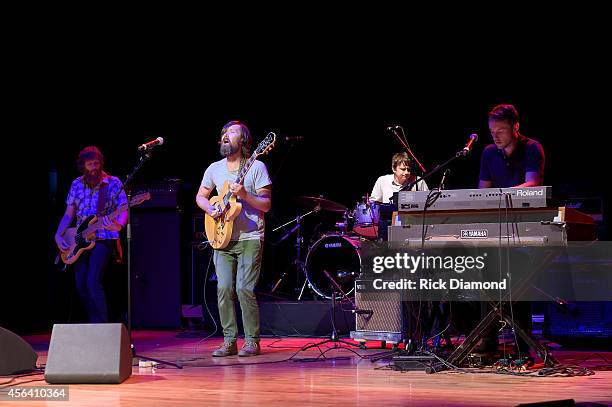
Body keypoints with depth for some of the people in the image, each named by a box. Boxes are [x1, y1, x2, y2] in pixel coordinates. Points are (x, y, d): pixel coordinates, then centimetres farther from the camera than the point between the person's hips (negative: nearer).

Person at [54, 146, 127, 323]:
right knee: (81, 287, 4)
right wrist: (58, 235, -1)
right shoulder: (76, 185, 10)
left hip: (103, 239, -5)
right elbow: (68, 214, 13)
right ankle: (95, 324, 16)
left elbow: (123, 210, -7)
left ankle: (102, 326, -12)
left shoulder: (113, 183, -2)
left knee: (93, 282, -20)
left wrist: (118, 225, -29)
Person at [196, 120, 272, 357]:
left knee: (244, 289, -11)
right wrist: (210, 209, 0)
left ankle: (252, 341, 0)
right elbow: (200, 197, 22)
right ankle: (229, 341, 5)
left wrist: (244, 195, -22)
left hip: (249, 238, -4)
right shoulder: (214, 169, 10)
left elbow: (266, 205, -6)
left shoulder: (256, 167, -3)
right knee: (224, 288, -3)